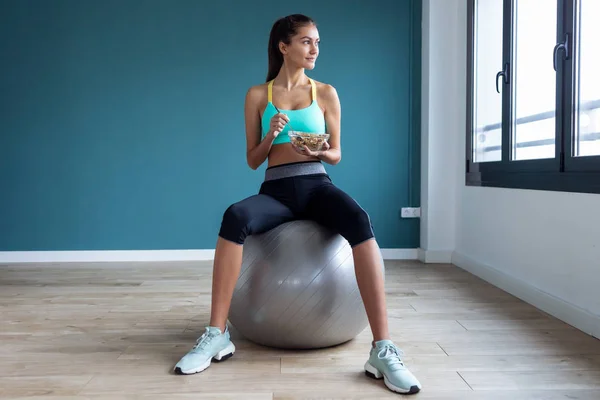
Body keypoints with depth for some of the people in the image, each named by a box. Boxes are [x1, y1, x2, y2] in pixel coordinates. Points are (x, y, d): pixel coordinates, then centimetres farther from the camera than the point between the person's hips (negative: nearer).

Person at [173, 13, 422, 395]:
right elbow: (253, 161, 9)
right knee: (235, 216, -36)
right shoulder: (257, 95, 10)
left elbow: (335, 155, 13)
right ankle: (217, 335, -25)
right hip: (276, 190, 0)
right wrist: (271, 135, -11)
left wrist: (319, 152, -11)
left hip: (317, 185, 1)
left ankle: (383, 349, -34)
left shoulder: (326, 93, 12)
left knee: (360, 220, -35)